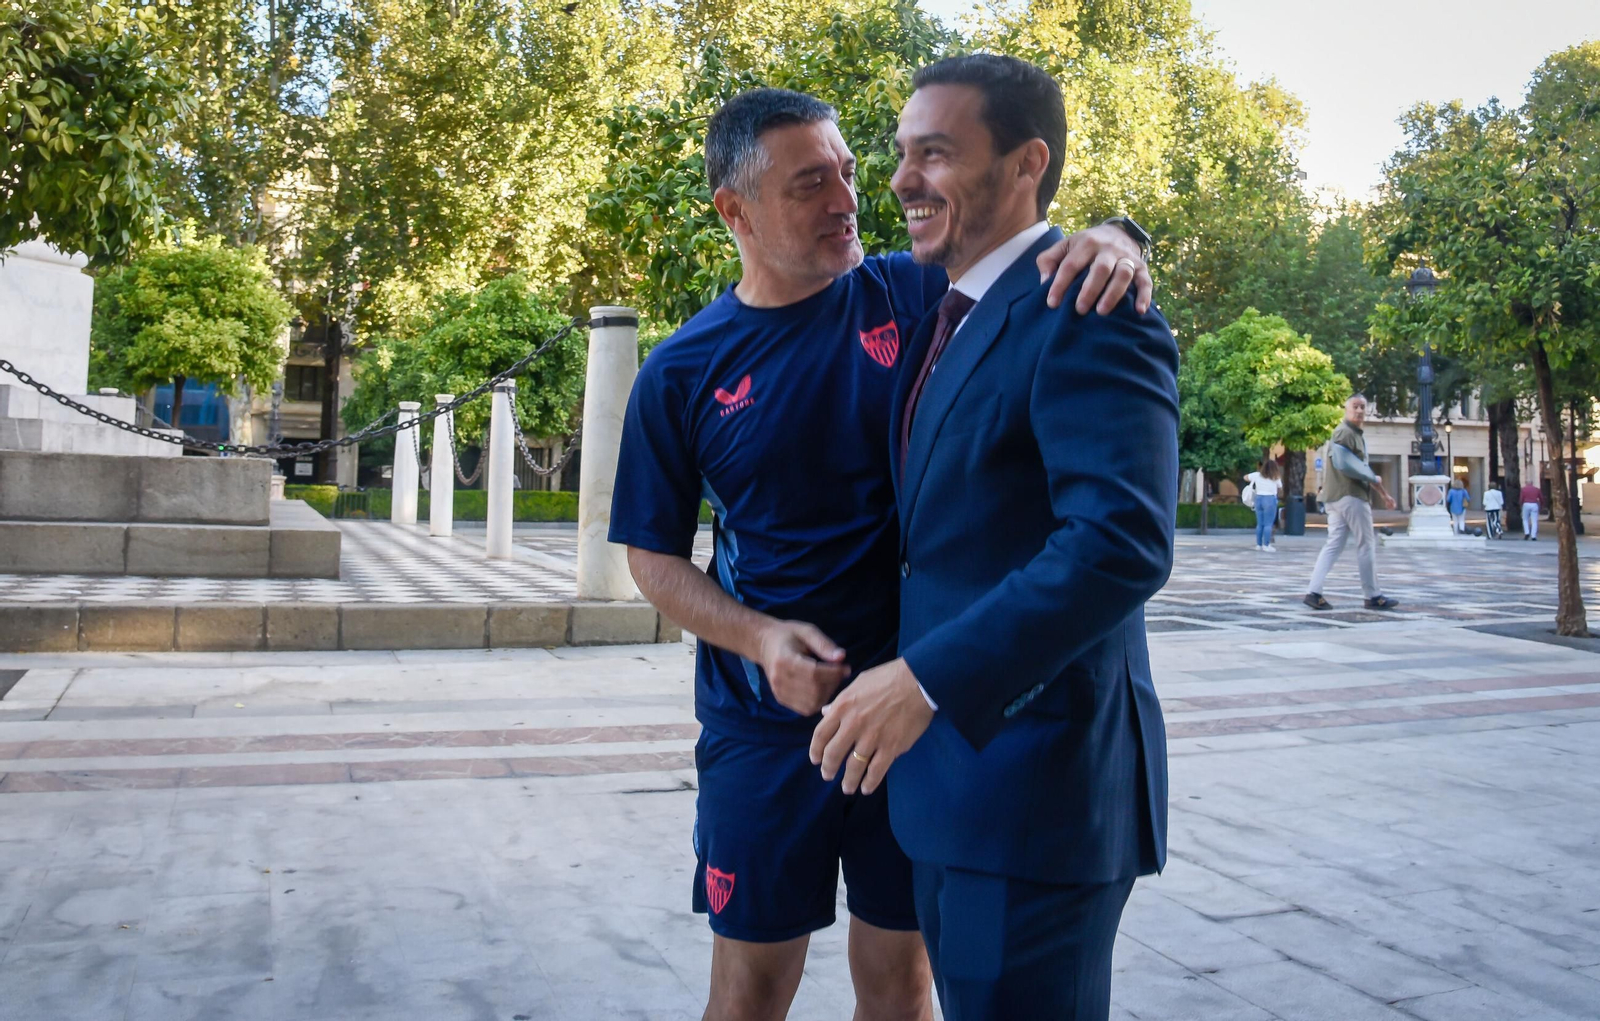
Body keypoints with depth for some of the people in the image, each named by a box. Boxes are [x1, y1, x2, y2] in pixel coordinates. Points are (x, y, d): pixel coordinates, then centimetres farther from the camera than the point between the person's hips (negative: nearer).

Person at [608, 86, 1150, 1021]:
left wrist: (1111, 240, -21)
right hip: (767, 724, 0)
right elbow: (653, 555, 2)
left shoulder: (916, 295, -3)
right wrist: (760, 638, -15)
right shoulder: (681, 374, -4)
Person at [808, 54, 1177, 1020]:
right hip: (952, 766, 9)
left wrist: (926, 678, -27)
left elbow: (1123, 540, -27)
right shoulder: (949, 315, 13)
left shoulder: (1088, 315, -16)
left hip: (1035, 777, -9)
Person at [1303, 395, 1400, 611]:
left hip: (1338, 497, 10)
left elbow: (1362, 468, 26)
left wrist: (1383, 494, 25)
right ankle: (1373, 596, 6)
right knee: (1367, 545, -1)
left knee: (1333, 545, 4)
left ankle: (1314, 592, -3)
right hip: (1350, 496, -10)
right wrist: (1373, 478, -10)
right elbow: (1344, 463, -22)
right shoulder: (1345, 433, -10)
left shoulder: (1357, 435, 23)